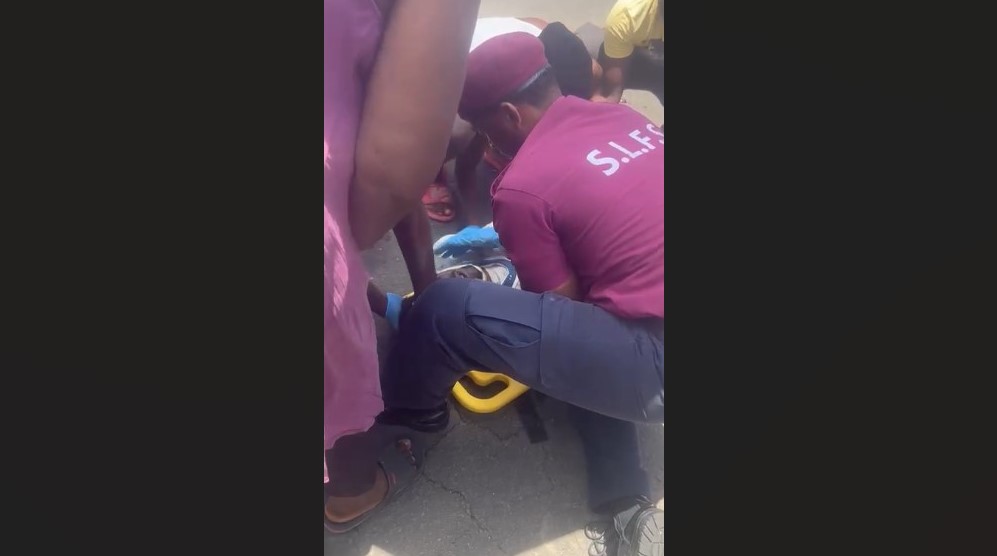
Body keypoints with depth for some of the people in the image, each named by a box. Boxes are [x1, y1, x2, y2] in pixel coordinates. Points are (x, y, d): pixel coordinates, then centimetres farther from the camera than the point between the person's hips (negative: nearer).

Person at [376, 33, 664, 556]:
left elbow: (558, 308, -4)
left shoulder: (522, 186, -14)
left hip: (655, 365, -9)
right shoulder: (624, 116, 8)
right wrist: (503, 233, 31)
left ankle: (409, 412, 22)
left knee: (446, 310, -12)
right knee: (580, 336, 34)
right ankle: (625, 502, 21)